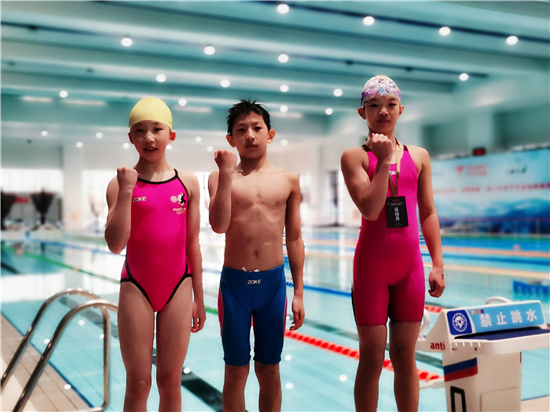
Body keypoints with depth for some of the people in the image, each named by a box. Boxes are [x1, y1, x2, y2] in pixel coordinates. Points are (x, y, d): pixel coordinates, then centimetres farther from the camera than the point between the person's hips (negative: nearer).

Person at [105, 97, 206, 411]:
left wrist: (199, 298, 9)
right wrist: (126, 191, -19)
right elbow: (116, 245, -14)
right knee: (138, 383, 7)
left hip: (178, 288, 2)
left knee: (170, 381, 10)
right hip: (136, 289, -1)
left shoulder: (188, 182, 2)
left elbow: (193, 243, 6)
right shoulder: (121, 183, -4)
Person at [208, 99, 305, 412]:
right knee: (236, 371, 10)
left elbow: (294, 239, 7)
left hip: (274, 282, 1)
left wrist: (298, 292, 7)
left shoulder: (288, 180, 4)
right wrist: (227, 174, -18)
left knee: (269, 369, 12)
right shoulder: (221, 178, 0)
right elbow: (219, 225, -17)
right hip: (234, 282, -1)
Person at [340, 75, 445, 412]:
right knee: (372, 358, 4)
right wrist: (385, 160, -14)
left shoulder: (419, 156, 9)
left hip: (410, 264, 3)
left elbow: (428, 213, 9)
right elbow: (370, 210, -16)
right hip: (371, 265, -3)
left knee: (405, 357, 11)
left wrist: (438, 264, 5)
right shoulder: (355, 156, -3)